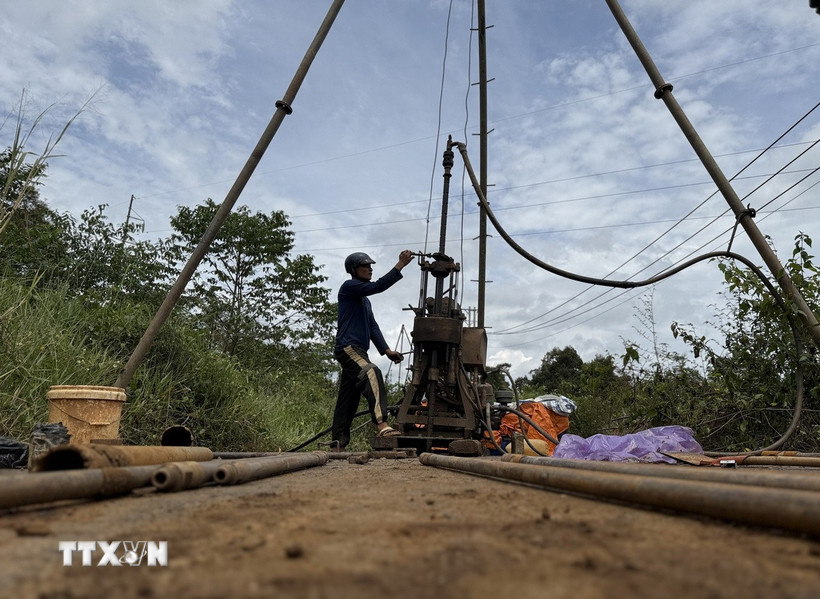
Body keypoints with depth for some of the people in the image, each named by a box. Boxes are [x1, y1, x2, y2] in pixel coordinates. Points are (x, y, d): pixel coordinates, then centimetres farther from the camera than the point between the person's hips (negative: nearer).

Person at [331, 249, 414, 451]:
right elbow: (377, 286, -16)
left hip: (358, 351, 10)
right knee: (372, 374, -32)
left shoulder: (364, 300, 26)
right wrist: (400, 265, -18)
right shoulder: (348, 287, -1)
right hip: (347, 348, -10)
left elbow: (373, 326, 19)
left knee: (349, 399, 7)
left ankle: (338, 445, 10)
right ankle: (382, 425, -45)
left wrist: (386, 350, 7)